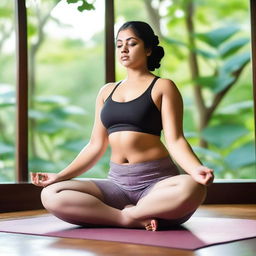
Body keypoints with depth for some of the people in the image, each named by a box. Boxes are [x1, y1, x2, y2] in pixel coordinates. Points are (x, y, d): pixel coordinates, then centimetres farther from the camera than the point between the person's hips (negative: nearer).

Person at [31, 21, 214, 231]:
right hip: (118, 182, 5)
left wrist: (195, 169, -27)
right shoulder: (107, 92, 17)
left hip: (157, 180, -4)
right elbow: (96, 146, 17)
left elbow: (175, 140, -7)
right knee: (51, 195, -18)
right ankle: (133, 220, -19)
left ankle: (130, 212, -17)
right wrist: (60, 176, 8)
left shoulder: (162, 87, 3)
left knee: (191, 189, -39)